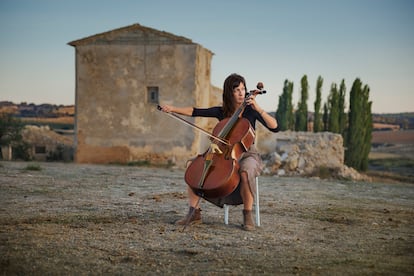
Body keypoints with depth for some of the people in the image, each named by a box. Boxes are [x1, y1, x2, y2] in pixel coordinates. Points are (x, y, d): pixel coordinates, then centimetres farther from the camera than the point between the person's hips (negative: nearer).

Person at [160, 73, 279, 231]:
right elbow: (195, 112, -2)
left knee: (245, 172, -40)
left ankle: (248, 215, -23)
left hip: (247, 154, -4)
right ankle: (194, 213, -10)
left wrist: (258, 109, -24)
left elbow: (274, 127, -14)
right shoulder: (221, 112, 6)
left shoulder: (250, 111, -4)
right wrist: (173, 109, -15)